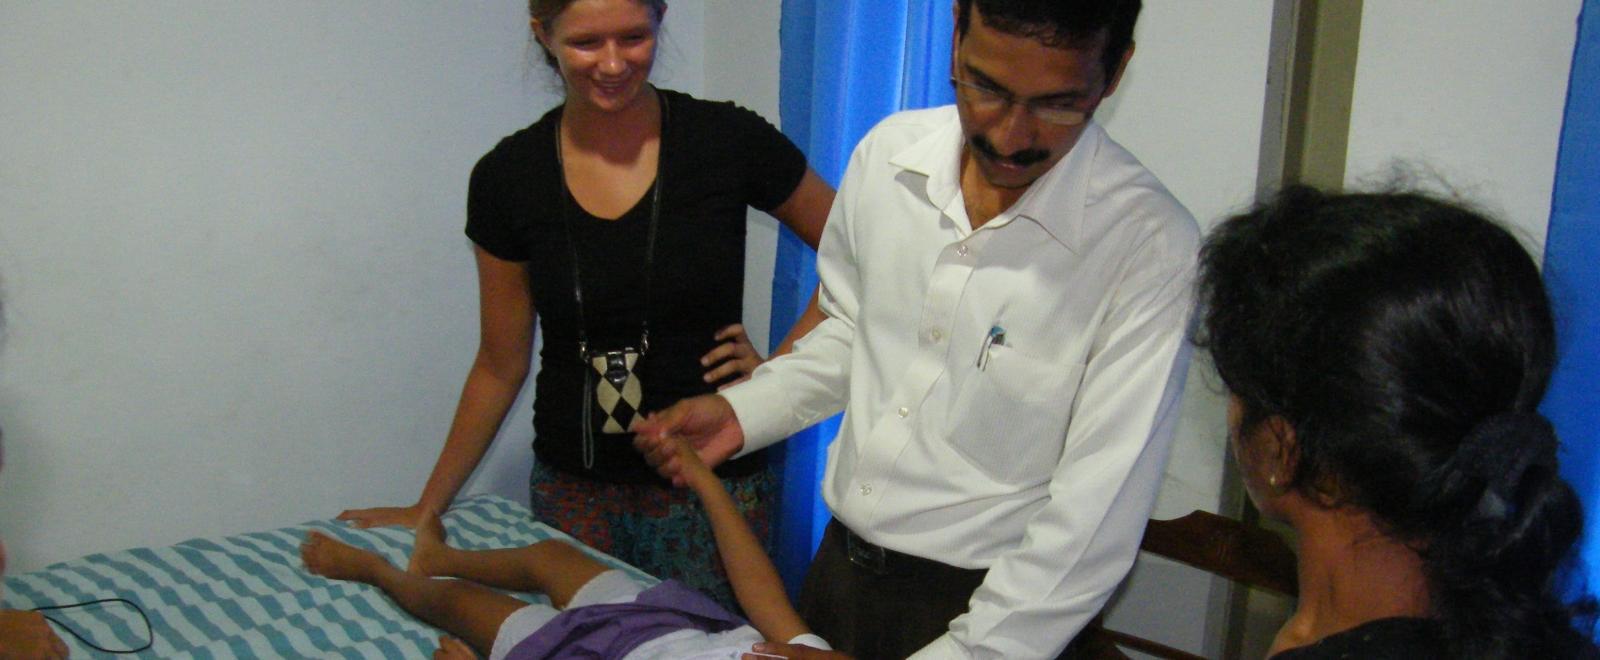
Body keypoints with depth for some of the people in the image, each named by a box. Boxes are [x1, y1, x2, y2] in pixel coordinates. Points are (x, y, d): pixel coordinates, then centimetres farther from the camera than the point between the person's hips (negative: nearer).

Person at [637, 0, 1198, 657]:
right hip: (840, 563, 5)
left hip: (987, 604, -4)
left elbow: (1096, 526, -23)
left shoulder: (1153, 246, -23)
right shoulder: (889, 153, -7)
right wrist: (743, 410, -1)